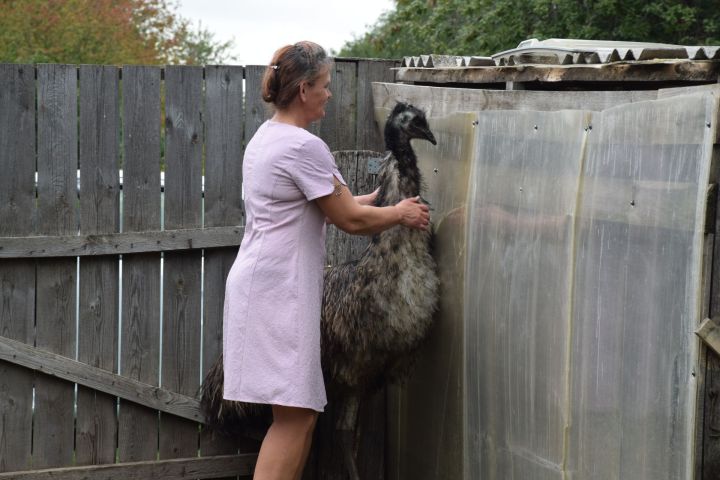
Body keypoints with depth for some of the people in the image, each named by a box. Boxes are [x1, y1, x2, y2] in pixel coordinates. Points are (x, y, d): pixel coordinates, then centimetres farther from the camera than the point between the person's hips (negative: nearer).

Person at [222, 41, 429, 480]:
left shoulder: (266, 137, 15)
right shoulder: (304, 147, -15)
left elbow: (335, 204, 21)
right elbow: (350, 220, -8)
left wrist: (382, 200, 22)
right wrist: (400, 214, 7)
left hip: (261, 284, 10)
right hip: (279, 291, -10)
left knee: (302, 411, 11)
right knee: (295, 415, -9)